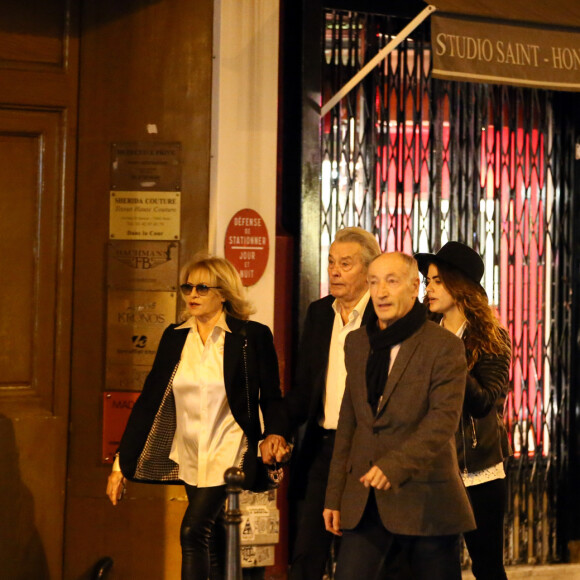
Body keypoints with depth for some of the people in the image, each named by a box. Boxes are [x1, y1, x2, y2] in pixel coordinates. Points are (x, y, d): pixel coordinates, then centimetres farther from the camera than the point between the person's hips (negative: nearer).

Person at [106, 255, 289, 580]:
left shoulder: (253, 336, -5)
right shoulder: (175, 337, 8)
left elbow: (271, 397, 1)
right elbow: (150, 400, 7)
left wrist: (275, 434, -18)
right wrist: (122, 463, 5)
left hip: (229, 454, -5)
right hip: (190, 457, 5)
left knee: (193, 531, -20)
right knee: (213, 547, 12)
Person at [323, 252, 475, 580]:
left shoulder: (444, 346, -5)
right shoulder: (357, 343, 13)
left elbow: (444, 420, -15)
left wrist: (396, 464, -28)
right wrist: (335, 495, 12)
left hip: (424, 502, -4)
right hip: (366, 502, 5)